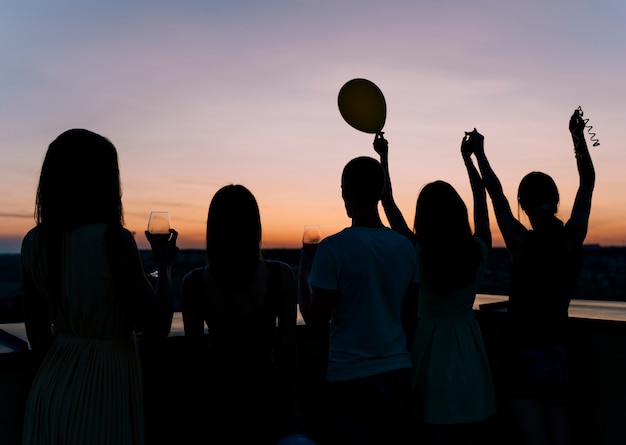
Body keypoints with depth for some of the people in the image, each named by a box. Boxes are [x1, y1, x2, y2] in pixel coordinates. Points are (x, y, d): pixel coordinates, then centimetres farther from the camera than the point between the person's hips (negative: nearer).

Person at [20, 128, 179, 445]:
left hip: (50, 388, 6)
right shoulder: (112, 239, -21)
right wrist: (165, 265, -2)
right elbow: (157, 329, -16)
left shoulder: (34, 242, -3)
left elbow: (37, 333, 6)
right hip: (103, 392, -5)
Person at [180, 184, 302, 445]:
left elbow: (195, 351, -6)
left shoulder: (194, 283, -12)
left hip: (219, 396, 1)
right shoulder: (281, 276, -13)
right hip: (266, 392, 0)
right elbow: (287, 347, -8)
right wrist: (292, 404, 3)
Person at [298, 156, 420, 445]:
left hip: (350, 377, -4)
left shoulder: (334, 248, -15)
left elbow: (316, 321, -12)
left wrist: (303, 275, 2)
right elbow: (410, 317, 8)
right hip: (397, 372, 5)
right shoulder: (406, 247, 1)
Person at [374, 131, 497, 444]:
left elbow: (388, 202, -5)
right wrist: (467, 156, 18)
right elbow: (481, 200, 7)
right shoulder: (478, 251, -9)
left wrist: (384, 156, 6)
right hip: (468, 350, 2)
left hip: (432, 346, -2)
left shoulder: (418, 253, -15)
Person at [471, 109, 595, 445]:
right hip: (558, 351, 4)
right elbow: (588, 184, 9)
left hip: (524, 352, -4)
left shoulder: (521, 242, -13)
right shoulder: (573, 239, -4)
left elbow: (494, 190, -2)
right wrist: (578, 136, 17)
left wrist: (479, 152, 11)